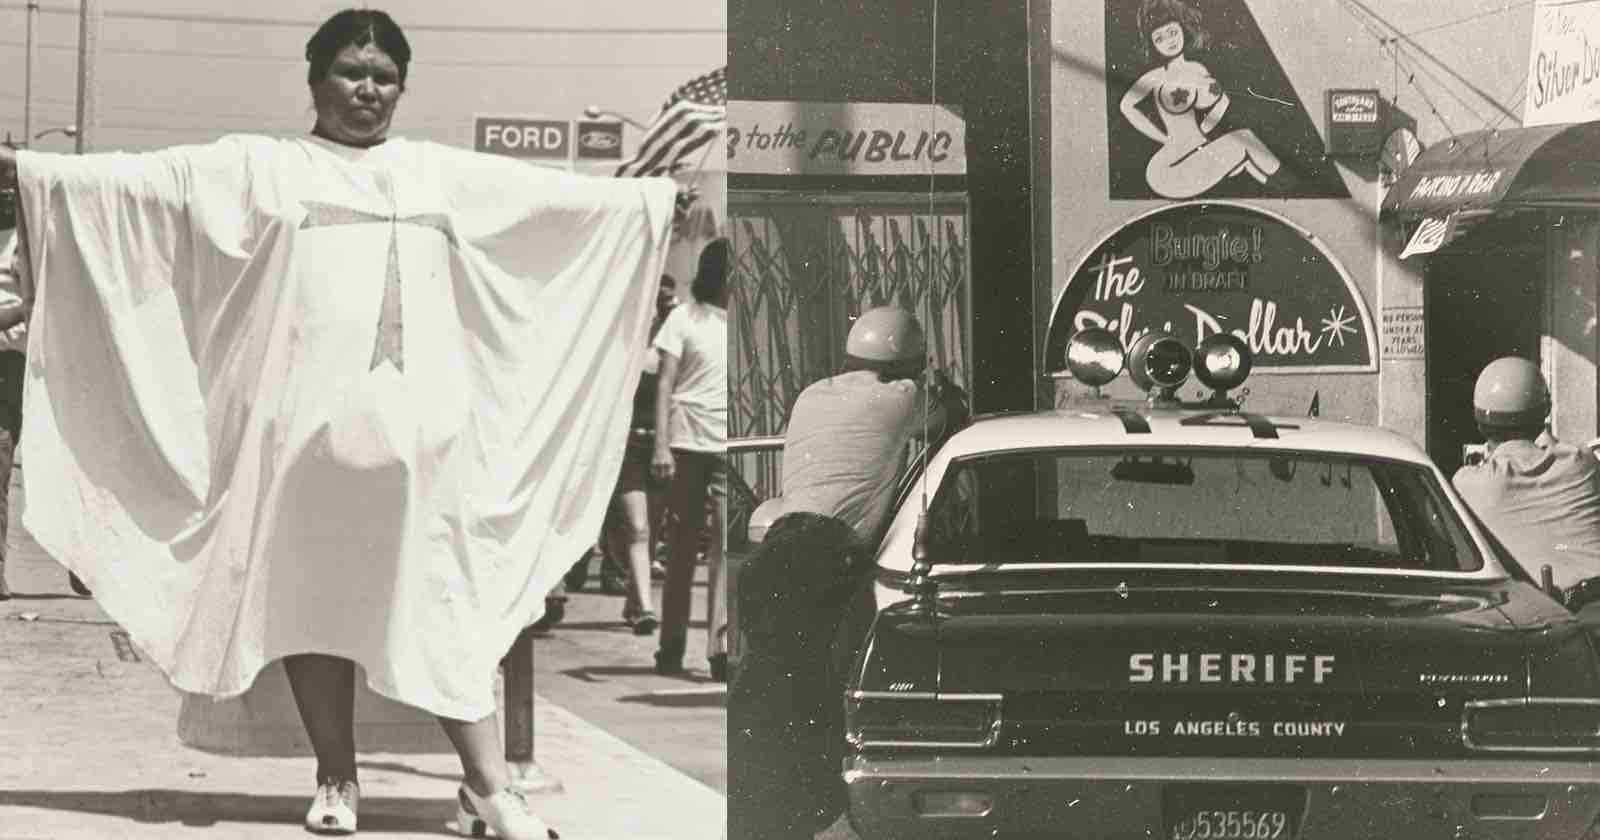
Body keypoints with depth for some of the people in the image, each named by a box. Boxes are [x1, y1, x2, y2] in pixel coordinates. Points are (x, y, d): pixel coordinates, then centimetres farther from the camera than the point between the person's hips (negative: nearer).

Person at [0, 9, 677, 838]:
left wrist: (656, 192, 12)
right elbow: (134, 178, 2)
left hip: (418, 425, 1)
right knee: (311, 596, 2)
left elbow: (562, 195, 17)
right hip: (304, 421, -1)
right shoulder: (259, 166, 8)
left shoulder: (443, 174, 15)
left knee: (444, 601, -2)